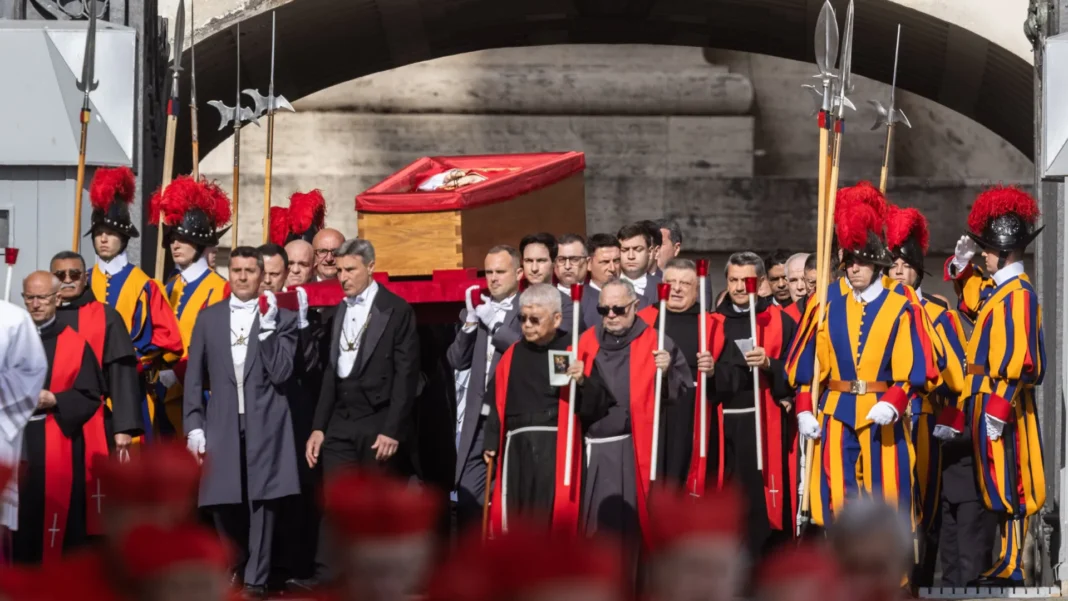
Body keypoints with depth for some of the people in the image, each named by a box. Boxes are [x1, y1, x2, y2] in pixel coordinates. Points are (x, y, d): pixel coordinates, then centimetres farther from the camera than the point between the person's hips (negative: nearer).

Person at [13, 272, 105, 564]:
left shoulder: (75, 345, 5)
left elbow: (91, 397, 1)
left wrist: (53, 400, -13)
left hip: (57, 448, -2)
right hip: (14, 444, 2)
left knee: (55, 524, -2)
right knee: (15, 522, -3)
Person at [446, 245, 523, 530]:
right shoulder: (477, 311, 14)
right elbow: (456, 360, 9)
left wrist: (494, 323, -16)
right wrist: (469, 323, -5)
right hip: (477, 419, 5)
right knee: (467, 497, 4)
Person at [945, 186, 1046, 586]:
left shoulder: (1019, 293, -17)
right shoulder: (999, 290, 12)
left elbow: (1019, 358, -23)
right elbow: (974, 300, 36)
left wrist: (998, 408, -24)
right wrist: (963, 265, 19)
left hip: (1001, 400, -10)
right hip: (988, 397, 10)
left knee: (1006, 483, -7)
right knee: (997, 483, 13)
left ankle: (1012, 567, -4)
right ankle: (1007, 561, 20)